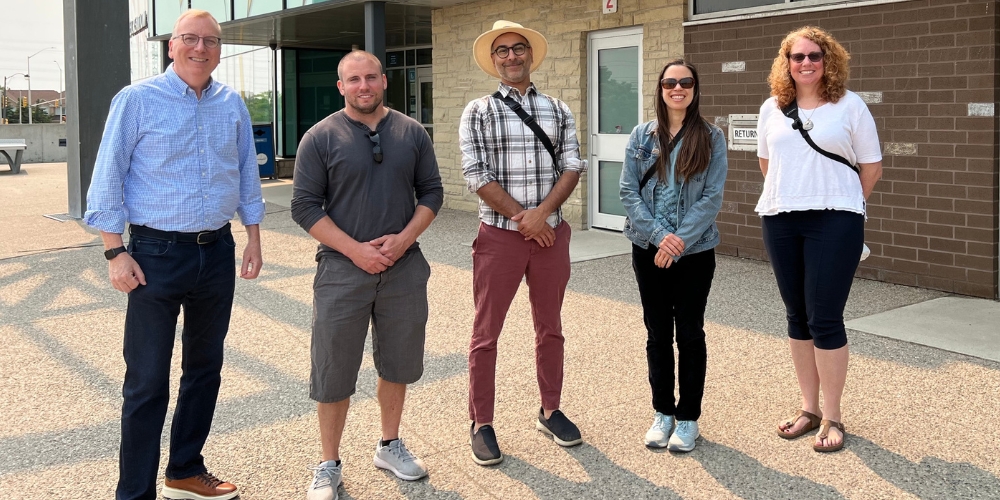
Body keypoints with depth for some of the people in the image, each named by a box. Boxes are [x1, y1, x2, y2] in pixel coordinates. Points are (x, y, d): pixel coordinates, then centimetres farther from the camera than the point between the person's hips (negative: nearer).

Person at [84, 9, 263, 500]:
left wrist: (254, 240, 10)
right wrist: (116, 253, -11)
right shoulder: (137, 100, -7)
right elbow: (107, 182, -7)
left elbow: (247, 177, 13)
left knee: (204, 367, 15)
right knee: (147, 381, -1)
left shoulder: (232, 104, 6)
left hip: (217, 253, 5)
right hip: (157, 255, -5)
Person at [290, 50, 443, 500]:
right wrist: (355, 249, -14)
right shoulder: (321, 137, -3)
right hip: (342, 269, -3)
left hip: (403, 267, 3)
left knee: (398, 362, 14)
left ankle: (390, 446, 33)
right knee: (334, 370, 3)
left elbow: (431, 192, 7)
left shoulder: (411, 133, 5)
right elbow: (305, 206, -6)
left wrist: (403, 239, -9)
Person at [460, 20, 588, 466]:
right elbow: (477, 176, -9)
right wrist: (524, 220, -13)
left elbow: (572, 167, 1)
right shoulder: (478, 112, -1)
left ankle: (550, 411, 28)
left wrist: (542, 212, -14)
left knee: (550, 328, 14)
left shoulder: (558, 110, 9)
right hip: (500, 236, -3)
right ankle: (481, 425, 13)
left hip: (551, 234, 3)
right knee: (486, 333, 2)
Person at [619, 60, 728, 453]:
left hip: (695, 251, -2)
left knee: (690, 333, 6)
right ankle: (663, 412, 23)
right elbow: (629, 191, -3)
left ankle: (688, 417, 18)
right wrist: (659, 235, -15)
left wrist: (680, 240, -16)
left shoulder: (711, 138, -1)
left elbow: (712, 196, -8)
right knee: (658, 333, 10)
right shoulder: (641, 136, 3)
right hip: (648, 249, 2)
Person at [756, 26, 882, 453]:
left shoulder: (849, 105, -2)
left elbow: (871, 166, 2)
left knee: (825, 318, -5)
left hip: (833, 222, -4)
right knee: (798, 317, 10)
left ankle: (832, 418, 7)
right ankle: (809, 408, 22)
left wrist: (841, 204, 7)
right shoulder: (772, 108, 9)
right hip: (779, 221, 4)